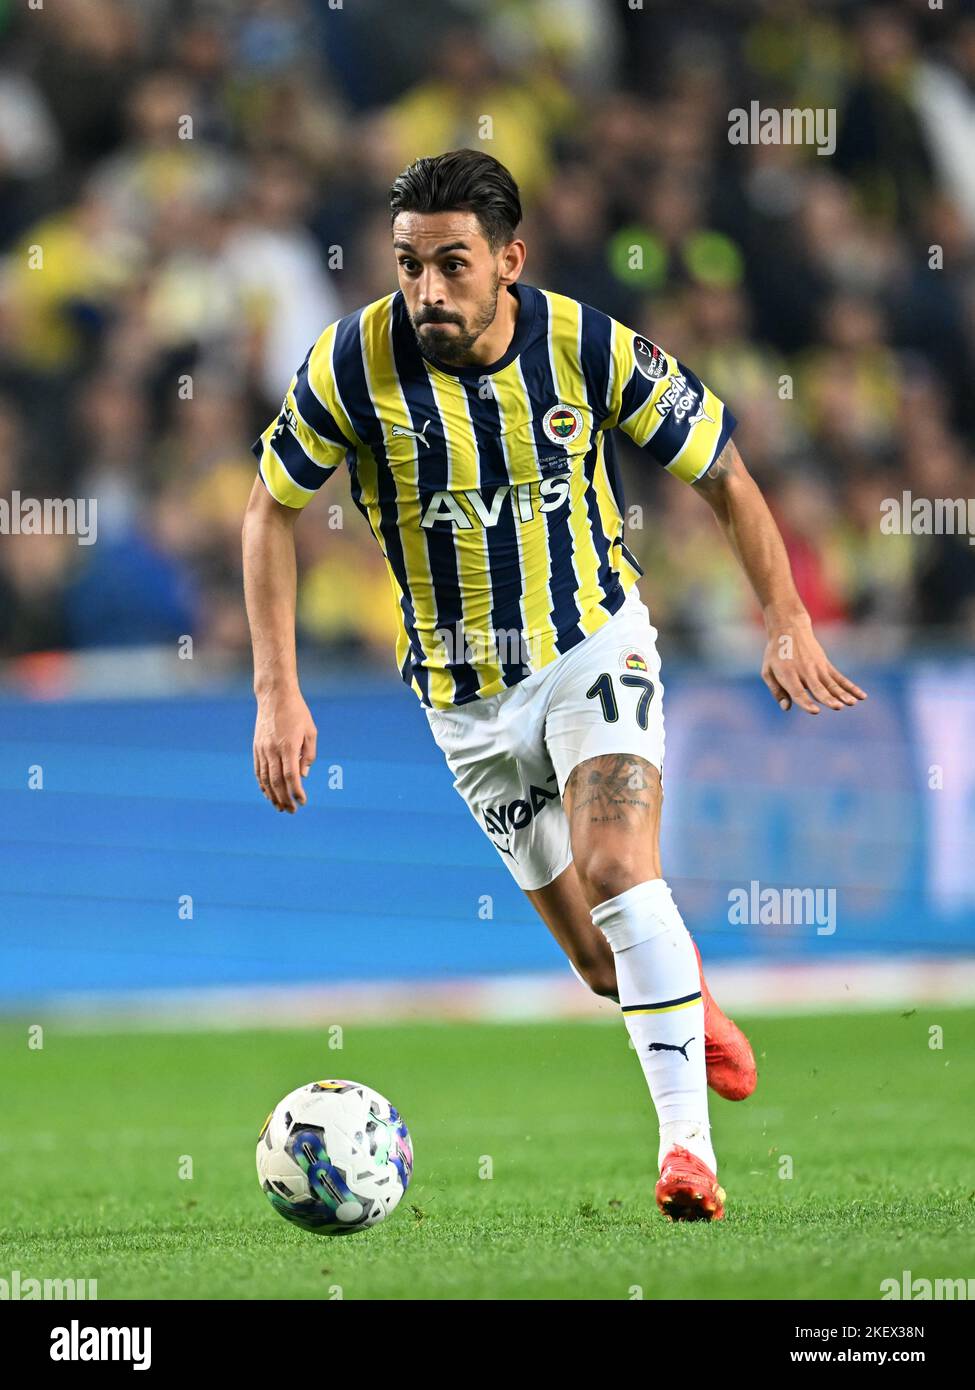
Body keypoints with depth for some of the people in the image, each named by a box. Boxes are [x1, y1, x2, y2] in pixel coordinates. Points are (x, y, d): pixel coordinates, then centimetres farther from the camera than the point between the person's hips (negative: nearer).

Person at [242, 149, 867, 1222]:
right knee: (601, 959, 6)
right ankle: (686, 1000, 42)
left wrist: (787, 624, -11)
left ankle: (688, 1143, -24)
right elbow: (271, 508, -3)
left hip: (595, 649, -2)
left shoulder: (590, 348, -17)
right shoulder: (353, 361, -17)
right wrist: (277, 693, -10)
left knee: (620, 872, -26)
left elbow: (722, 474, -3)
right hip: (467, 695, 2)